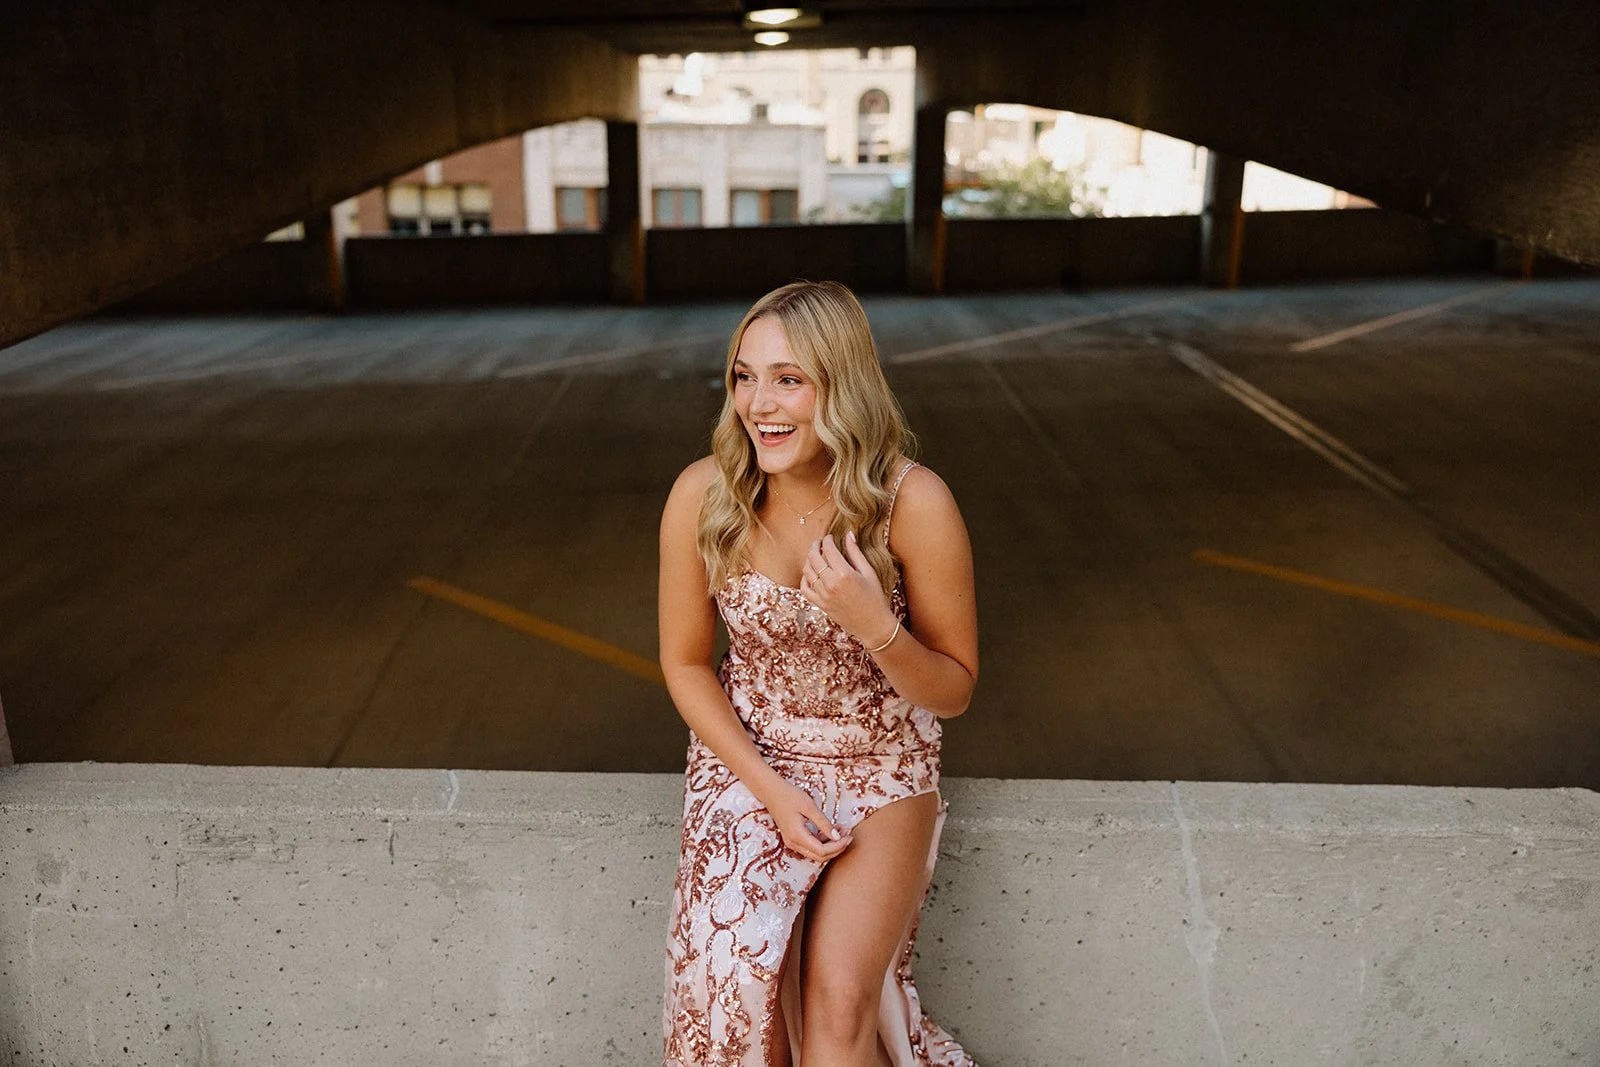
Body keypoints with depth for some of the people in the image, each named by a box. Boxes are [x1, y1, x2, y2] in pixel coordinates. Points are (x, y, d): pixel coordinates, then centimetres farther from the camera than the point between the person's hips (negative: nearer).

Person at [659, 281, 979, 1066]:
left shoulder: (913, 503, -19)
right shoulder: (703, 494, -14)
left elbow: (953, 693, -8)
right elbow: (685, 662, -1)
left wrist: (875, 626, -29)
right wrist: (771, 790, -11)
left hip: (882, 769, -1)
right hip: (747, 757, 2)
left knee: (839, 1004, -20)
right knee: (739, 981, -19)